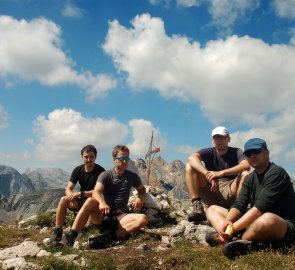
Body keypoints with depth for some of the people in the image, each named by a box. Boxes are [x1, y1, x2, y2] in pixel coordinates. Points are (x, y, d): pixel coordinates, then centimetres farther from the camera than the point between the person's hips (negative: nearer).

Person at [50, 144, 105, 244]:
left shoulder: (100, 171, -14)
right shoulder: (78, 170, -1)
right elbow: (68, 189, -5)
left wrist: (80, 193, -32)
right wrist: (72, 197, -29)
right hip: (81, 200, 4)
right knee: (63, 200, -22)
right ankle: (57, 231, -22)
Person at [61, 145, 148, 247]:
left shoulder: (132, 176, 7)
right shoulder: (105, 175, -1)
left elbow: (142, 189, 24)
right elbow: (96, 192, -17)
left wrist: (140, 198, -1)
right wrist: (102, 202, -41)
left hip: (119, 215, 1)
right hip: (101, 215, -1)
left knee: (143, 219, -29)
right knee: (90, 201, -34)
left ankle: (110, 236, -35)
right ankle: (71, 235, -38)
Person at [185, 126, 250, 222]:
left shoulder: (236, 152, 3)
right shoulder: (209, 152, 5)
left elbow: (246, 166, -21)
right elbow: (192, 157, -19)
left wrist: (221, 173, -33)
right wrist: (208, 175, -35)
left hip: (230, 192, -1)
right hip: (210, 191, 2)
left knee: (245, 174, -26)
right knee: (190, 166, -16)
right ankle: (197, 207, -26)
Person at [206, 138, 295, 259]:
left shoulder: (276, 172, -13)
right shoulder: (250, 178, 12)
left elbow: (260, 207, -23)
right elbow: (239, 205, -2)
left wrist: (233, 227, -27)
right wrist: (227, 222, -23)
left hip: (284, 228, -8)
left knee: (268, 219, -44)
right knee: (212, 209, 4)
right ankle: (231, 240, -27)